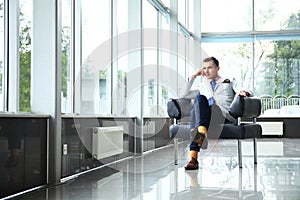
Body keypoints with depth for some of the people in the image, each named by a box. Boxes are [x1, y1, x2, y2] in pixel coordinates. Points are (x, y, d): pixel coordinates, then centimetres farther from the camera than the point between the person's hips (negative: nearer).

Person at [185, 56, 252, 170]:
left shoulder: (229, 83, 28)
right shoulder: (202, 86, 36)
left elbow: (250, 93, 14)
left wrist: (244, 92, -11)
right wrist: (193, 77, 20)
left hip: (225, 116, -3)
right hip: (206, 117, 3)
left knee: (196, 111, -32)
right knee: (200, 98, -30)